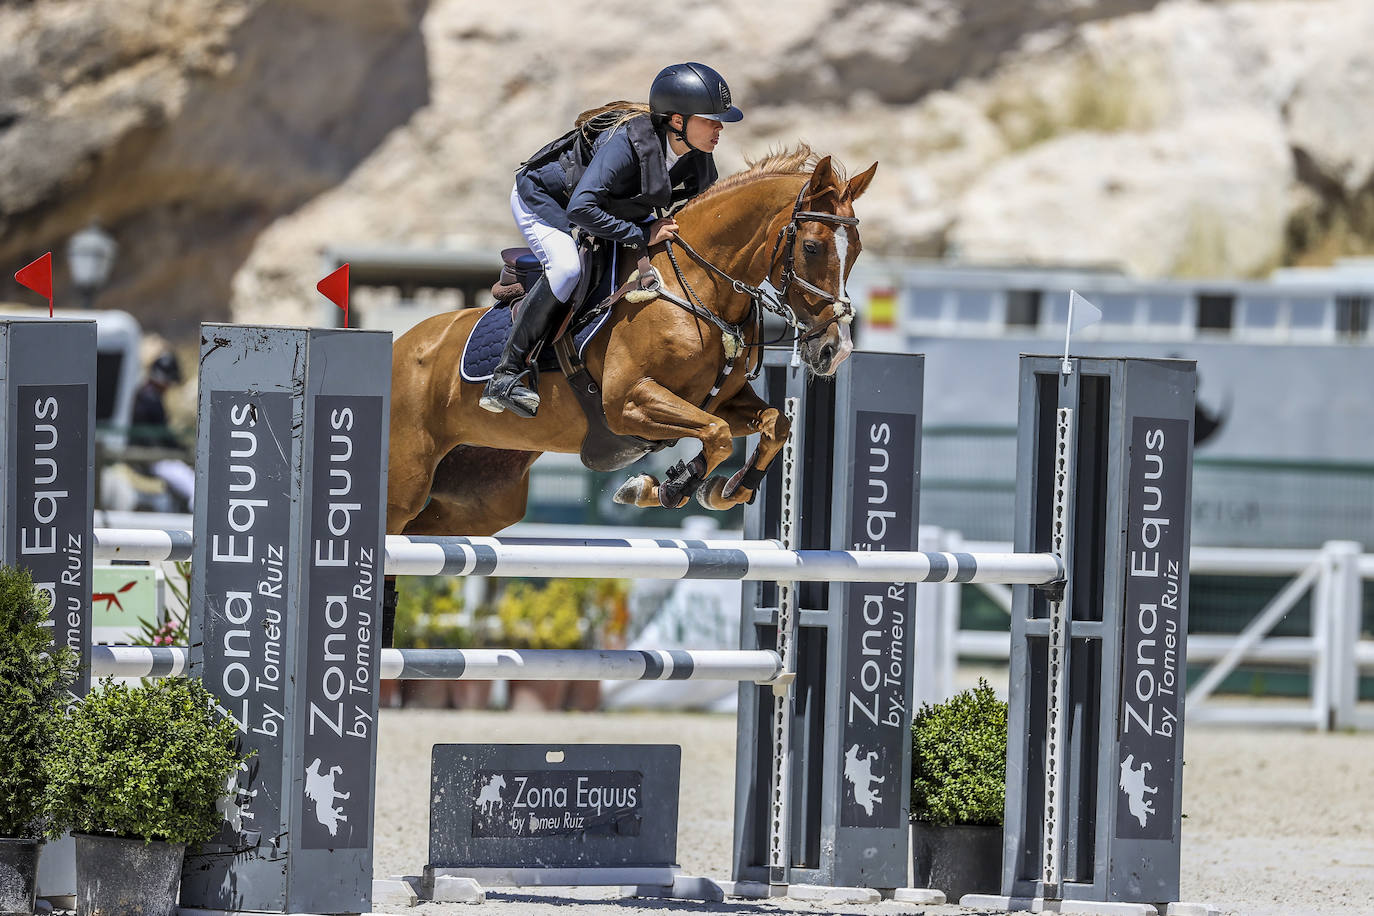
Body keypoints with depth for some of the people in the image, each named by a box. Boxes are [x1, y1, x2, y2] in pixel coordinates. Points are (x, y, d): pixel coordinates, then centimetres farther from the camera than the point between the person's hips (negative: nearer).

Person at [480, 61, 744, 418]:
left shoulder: (698, 158, -15)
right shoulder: (627, 143, -38)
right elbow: (580, 210, -45)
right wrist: (642, 235, -41)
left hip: (612, 208, 8)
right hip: (541, 199, -8)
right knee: (566, 267, -33)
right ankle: (506, 376, -28)